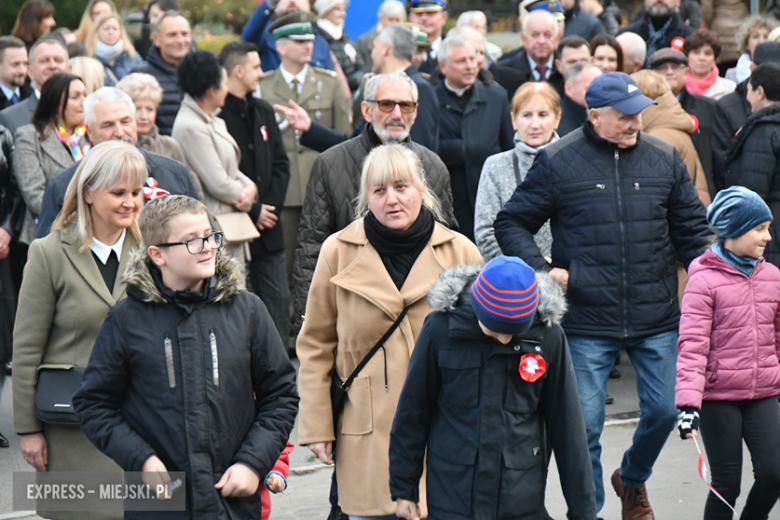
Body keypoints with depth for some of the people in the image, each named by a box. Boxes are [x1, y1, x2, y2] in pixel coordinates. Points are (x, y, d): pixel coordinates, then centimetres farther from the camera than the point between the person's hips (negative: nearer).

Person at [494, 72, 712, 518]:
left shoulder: (665, 159, 5)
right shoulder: (558, 162, -3)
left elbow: (692, 230, 13)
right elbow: (511, 224, 3)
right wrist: (541, 269, -11)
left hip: (657, 319, 3)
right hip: (587, 319, -3)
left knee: (665, 410, 6)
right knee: (585, 424, 0)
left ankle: (632, 479, 36)